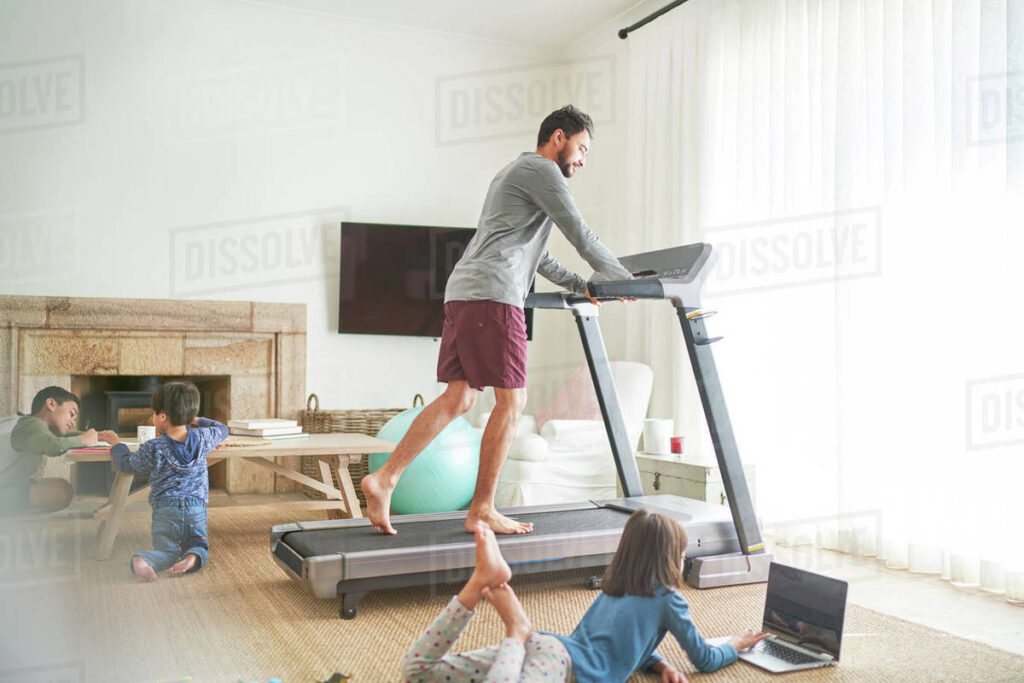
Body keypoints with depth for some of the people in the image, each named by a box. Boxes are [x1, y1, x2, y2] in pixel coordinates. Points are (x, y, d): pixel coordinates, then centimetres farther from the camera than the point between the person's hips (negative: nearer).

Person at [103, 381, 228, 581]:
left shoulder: (153, 448, -4)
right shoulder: (202, 438, 3)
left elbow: (127, 465, 13)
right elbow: (222, 430, 25)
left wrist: (116, 443, 29)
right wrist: (198, 420, 38)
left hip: (165, 507, -2)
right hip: (196, 507, 2)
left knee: (166, 550, 1)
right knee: (198, 544, 16)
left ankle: (143, 560, -33)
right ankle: (193, 557, -20)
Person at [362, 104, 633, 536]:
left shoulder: (512, 174, 31)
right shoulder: (541, 170, -1)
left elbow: (534, 253, 36)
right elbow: (581, 237, -3)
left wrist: (579, 285, 34)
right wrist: (625, 281, 9)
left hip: (463, 293, 10)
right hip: (492, 294, -10)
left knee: (459, 398, 6)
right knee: (512, 400, -4)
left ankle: (384, 479, 1)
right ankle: (482, 510, 1)